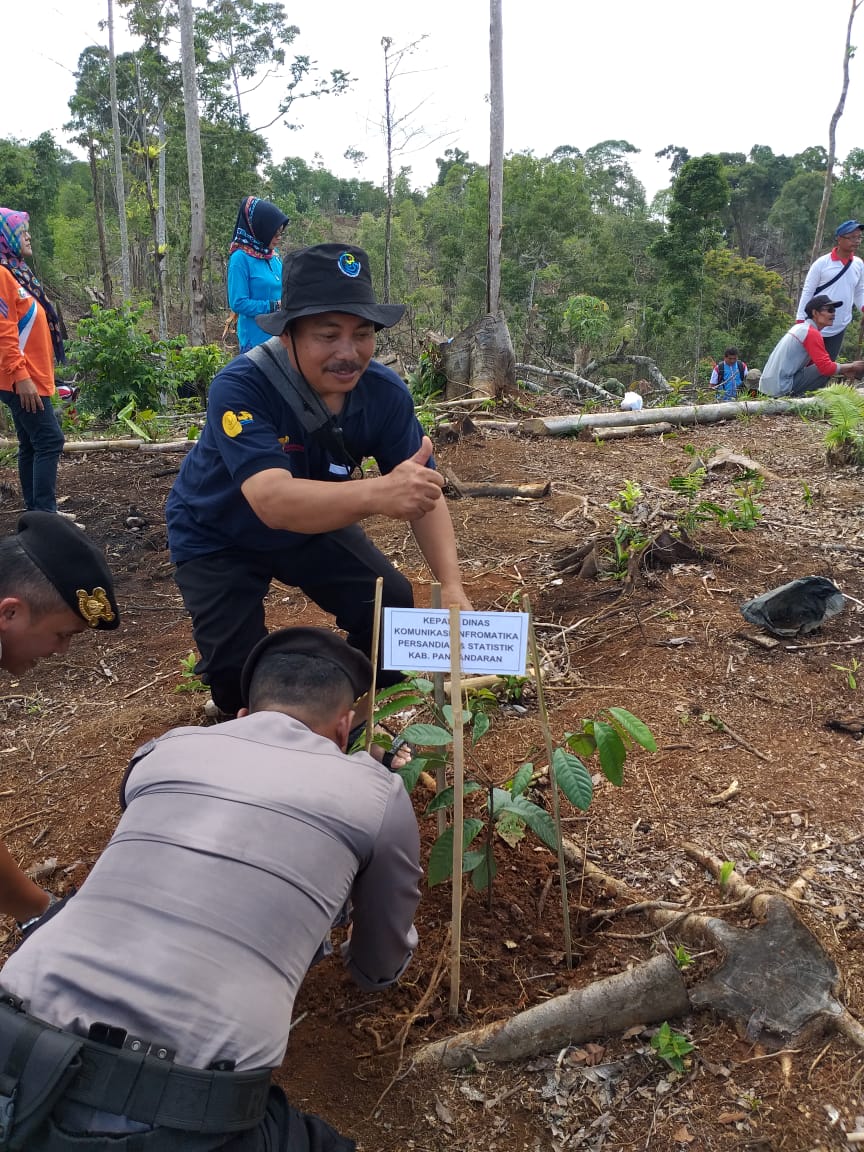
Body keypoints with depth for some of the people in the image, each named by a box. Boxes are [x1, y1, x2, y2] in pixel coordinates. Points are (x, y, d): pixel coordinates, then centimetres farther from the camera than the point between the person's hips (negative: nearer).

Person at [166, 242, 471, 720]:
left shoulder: (384, 391, -22)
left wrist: (452, 586, -36)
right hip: (218, 536, -4)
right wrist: (375, 493, -68)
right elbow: (273, 501, -50)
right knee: (238, 670, -18)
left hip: (313, 524, 4)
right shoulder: (240, 387, -36)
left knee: (392, 606, -9)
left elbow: (424, 493, -19)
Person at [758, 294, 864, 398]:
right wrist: (851, 367, 0)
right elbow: (826, 367, -16)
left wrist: (844, 371, 13)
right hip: (781, 389, -9)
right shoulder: (812, 333, -11)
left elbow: (812, 362, 21)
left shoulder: (800, 327, 16)